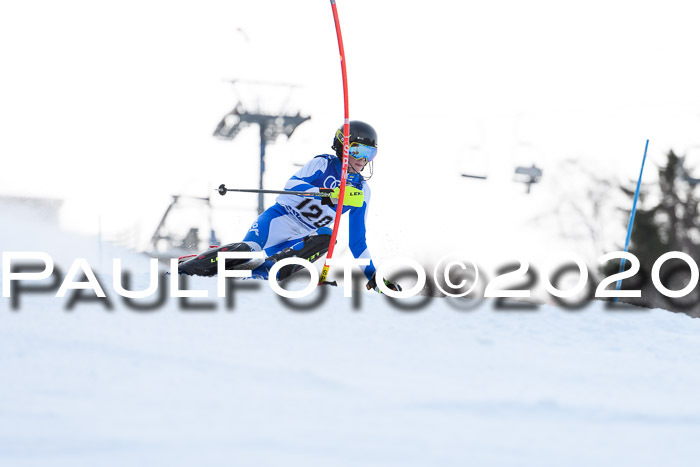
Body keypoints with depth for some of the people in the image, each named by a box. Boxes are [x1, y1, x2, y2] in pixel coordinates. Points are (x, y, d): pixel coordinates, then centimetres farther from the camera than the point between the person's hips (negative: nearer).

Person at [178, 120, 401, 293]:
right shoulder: (323, 164, -4)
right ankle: (182, 270, -24)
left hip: (302, 238, 5)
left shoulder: (362, 191, 11)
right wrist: (329, 195, -34)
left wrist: (372, 275, 11)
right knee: (249, 249, -31)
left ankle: (264, 271, -36)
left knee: (327, 237, -28)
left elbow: (357, 240, 18)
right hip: (280, 220, -5)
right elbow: (292, 186, -22)